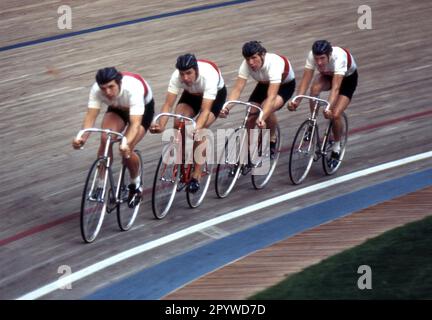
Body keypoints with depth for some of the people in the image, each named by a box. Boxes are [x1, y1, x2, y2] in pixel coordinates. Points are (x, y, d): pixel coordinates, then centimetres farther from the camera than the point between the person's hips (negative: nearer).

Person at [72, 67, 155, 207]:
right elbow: (90, 116, -35)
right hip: (117, 108, 4)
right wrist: (82, 137, -54)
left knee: (125, 150, -21)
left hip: (143, 107, -4)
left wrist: (126, 144, -65)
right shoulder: (96, 89, -31)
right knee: (105, 139, -24)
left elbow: (135, 123, -48)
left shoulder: (133, 88, -42)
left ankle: (136, 184, 9)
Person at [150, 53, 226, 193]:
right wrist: (161, 125, -49)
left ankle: (196, 175, -13)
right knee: (178, 124, -22)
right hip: (192, 94, 4)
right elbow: (168, 104, -33)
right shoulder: (177, 76, -31)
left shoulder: (209, 76, -41)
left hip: (216, 94, -4)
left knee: (200, 130, -25)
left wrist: (197, 128, -62)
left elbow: (205, 110, -45)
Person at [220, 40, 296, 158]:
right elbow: (237, 89, -32)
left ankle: (272, 139, -5)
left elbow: (271, 96, -49)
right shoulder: (246, 65, -28)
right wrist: (226, 108, -50)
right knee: (250, 114, -14)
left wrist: (262, 118, -61)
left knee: (268, 109, -32)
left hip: (285, 85, -5)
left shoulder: (274, 64, -42)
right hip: (264, 83, 5)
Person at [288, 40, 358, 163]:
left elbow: (335, 87, -49)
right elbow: (305, 80, -31)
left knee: (335, 115, -19)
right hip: (327, 75, 4)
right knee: (315, 88, -32)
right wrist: (297, 100, -46)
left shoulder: (339, 57, -42)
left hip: (348, 77, -4)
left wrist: (329, 108, -62)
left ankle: (336, 147, 7)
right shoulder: (312, 56, -31)